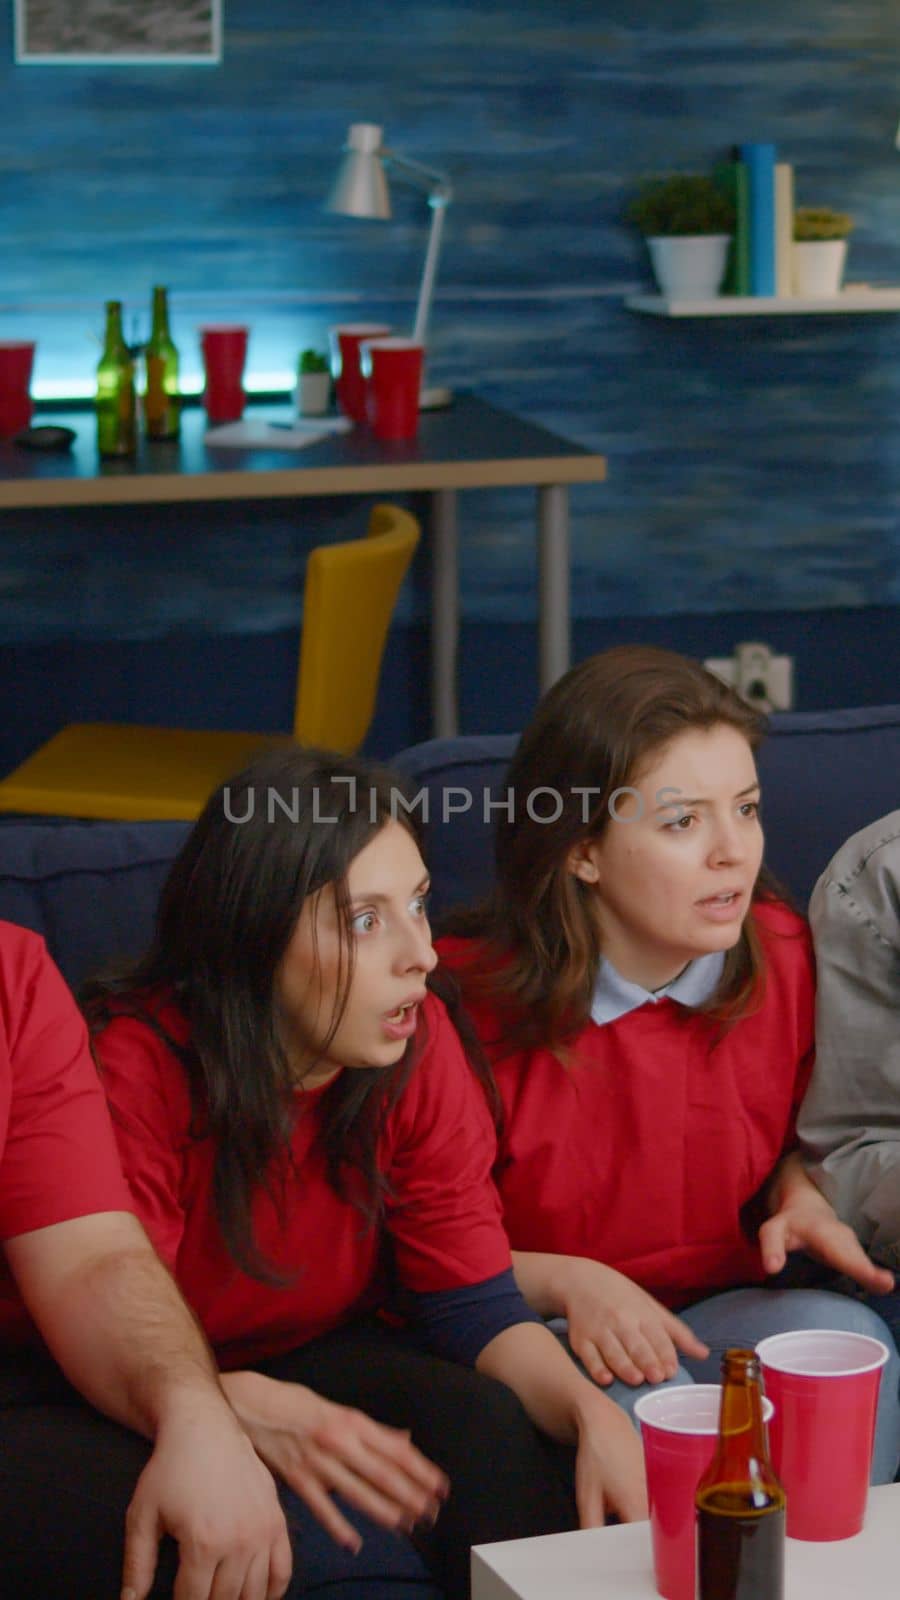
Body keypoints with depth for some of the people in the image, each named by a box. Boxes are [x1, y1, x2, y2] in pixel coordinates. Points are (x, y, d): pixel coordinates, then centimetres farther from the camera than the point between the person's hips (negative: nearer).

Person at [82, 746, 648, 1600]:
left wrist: (591, 1412, -28)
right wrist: (250, 1411, -45)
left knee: (484, 1424, -25)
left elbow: (472, 1300, -8)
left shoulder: (418, 1041, -10)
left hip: (321, 1357, 5)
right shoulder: (136, 1066, -25)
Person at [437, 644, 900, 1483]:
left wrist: (799, 1195, -1)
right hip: (538, 1330, -4)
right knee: (647, 1402, -36)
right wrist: (570, 1284, -22)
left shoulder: (780, 957, -2)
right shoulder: (470, 996, -16)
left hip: (721, 1308, 4)